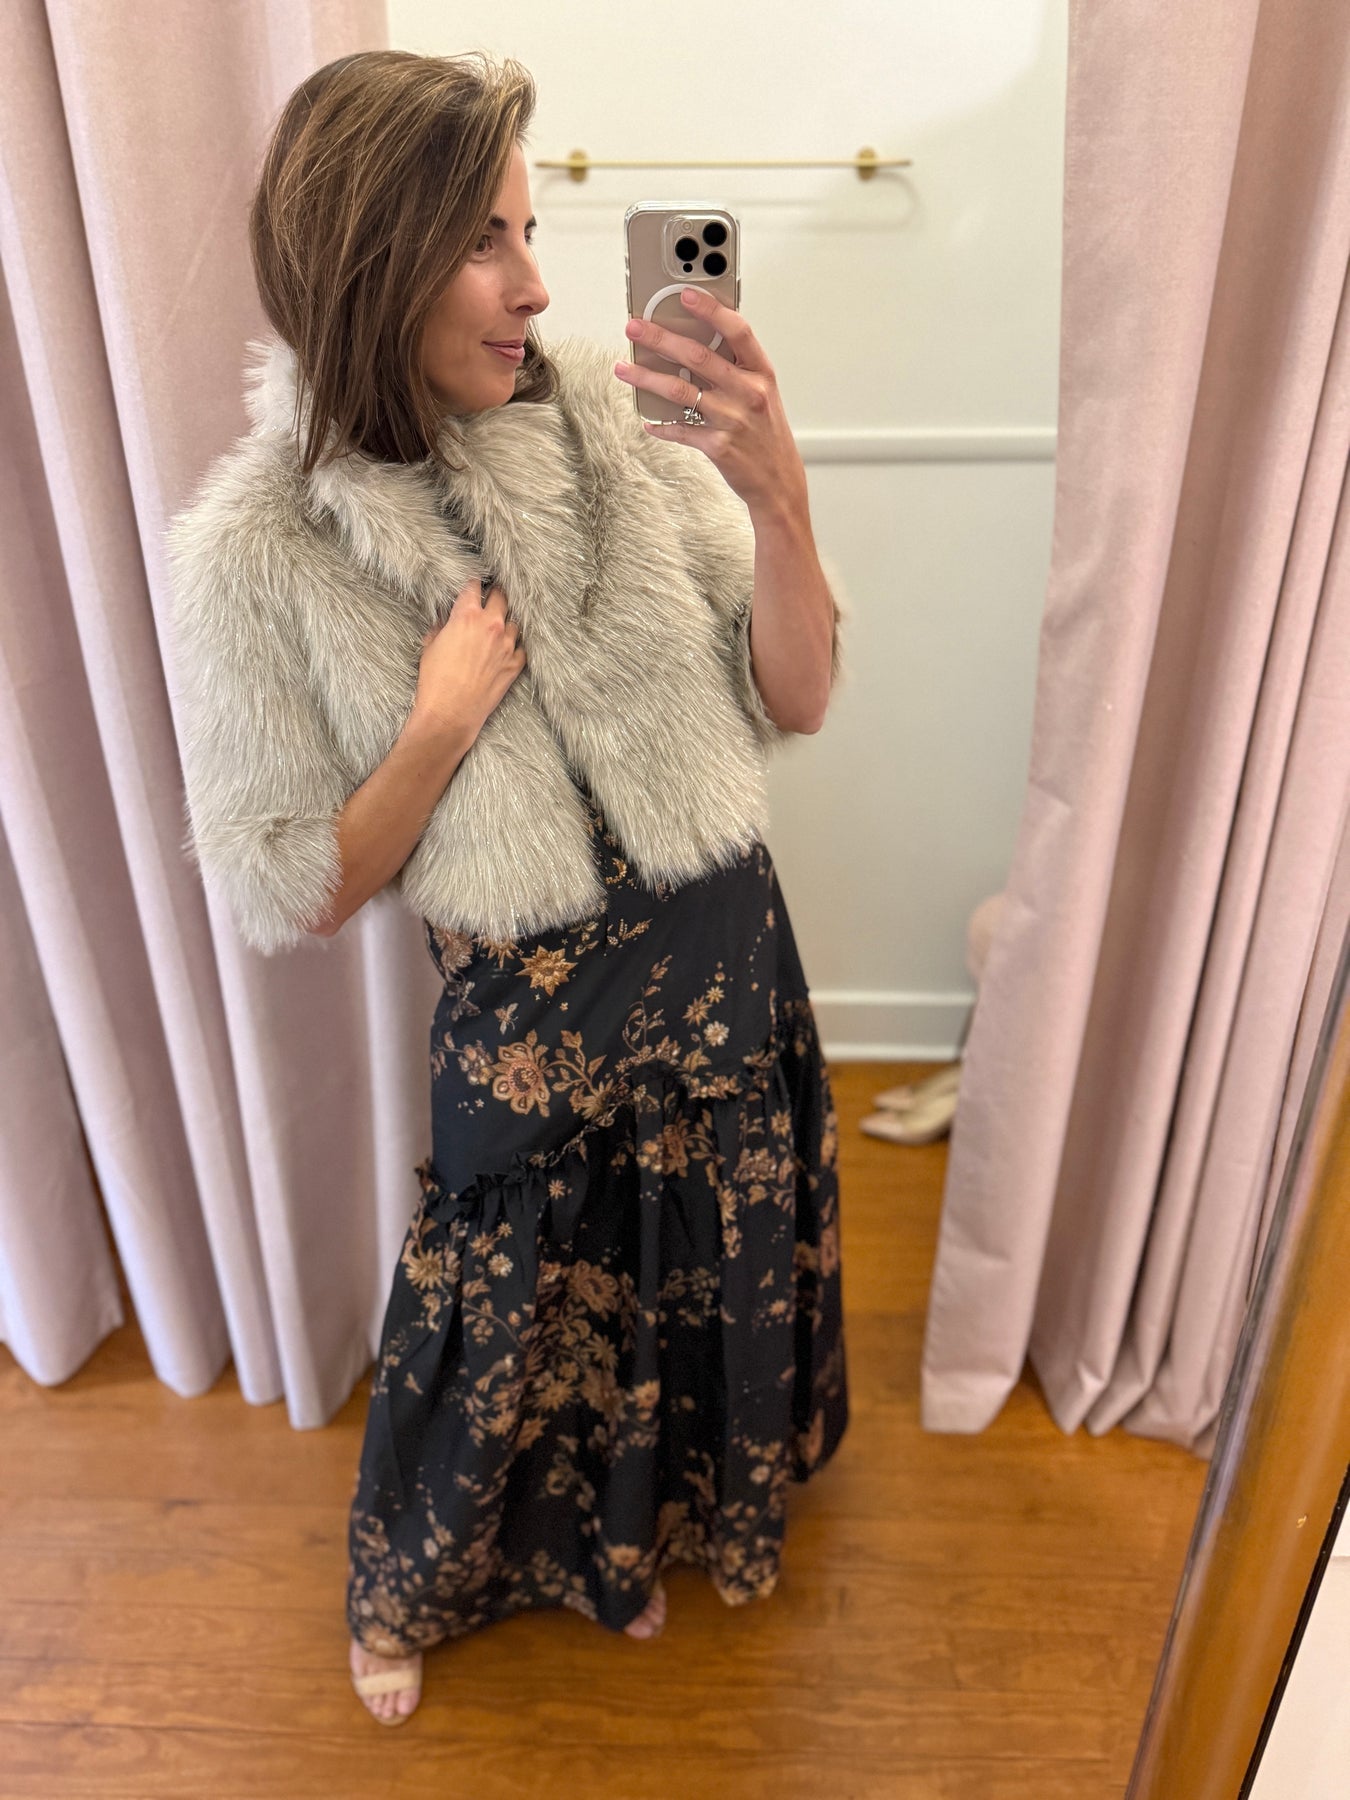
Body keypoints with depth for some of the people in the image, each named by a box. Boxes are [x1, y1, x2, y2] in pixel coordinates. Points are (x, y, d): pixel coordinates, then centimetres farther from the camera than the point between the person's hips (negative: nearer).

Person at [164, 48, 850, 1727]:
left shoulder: (614, 421, -10)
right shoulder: (259, 547, -16)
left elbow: (794, 702, -7)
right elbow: (282, 898, -12)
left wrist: (775, 496, -23)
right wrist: (446, 718, -24)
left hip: (732, 963, 4)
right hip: (528, 1022, -3)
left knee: (710, 1284, 26)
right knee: (506, 1337, 19)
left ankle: (636, 1527, 62)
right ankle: (407, 1590, 56)